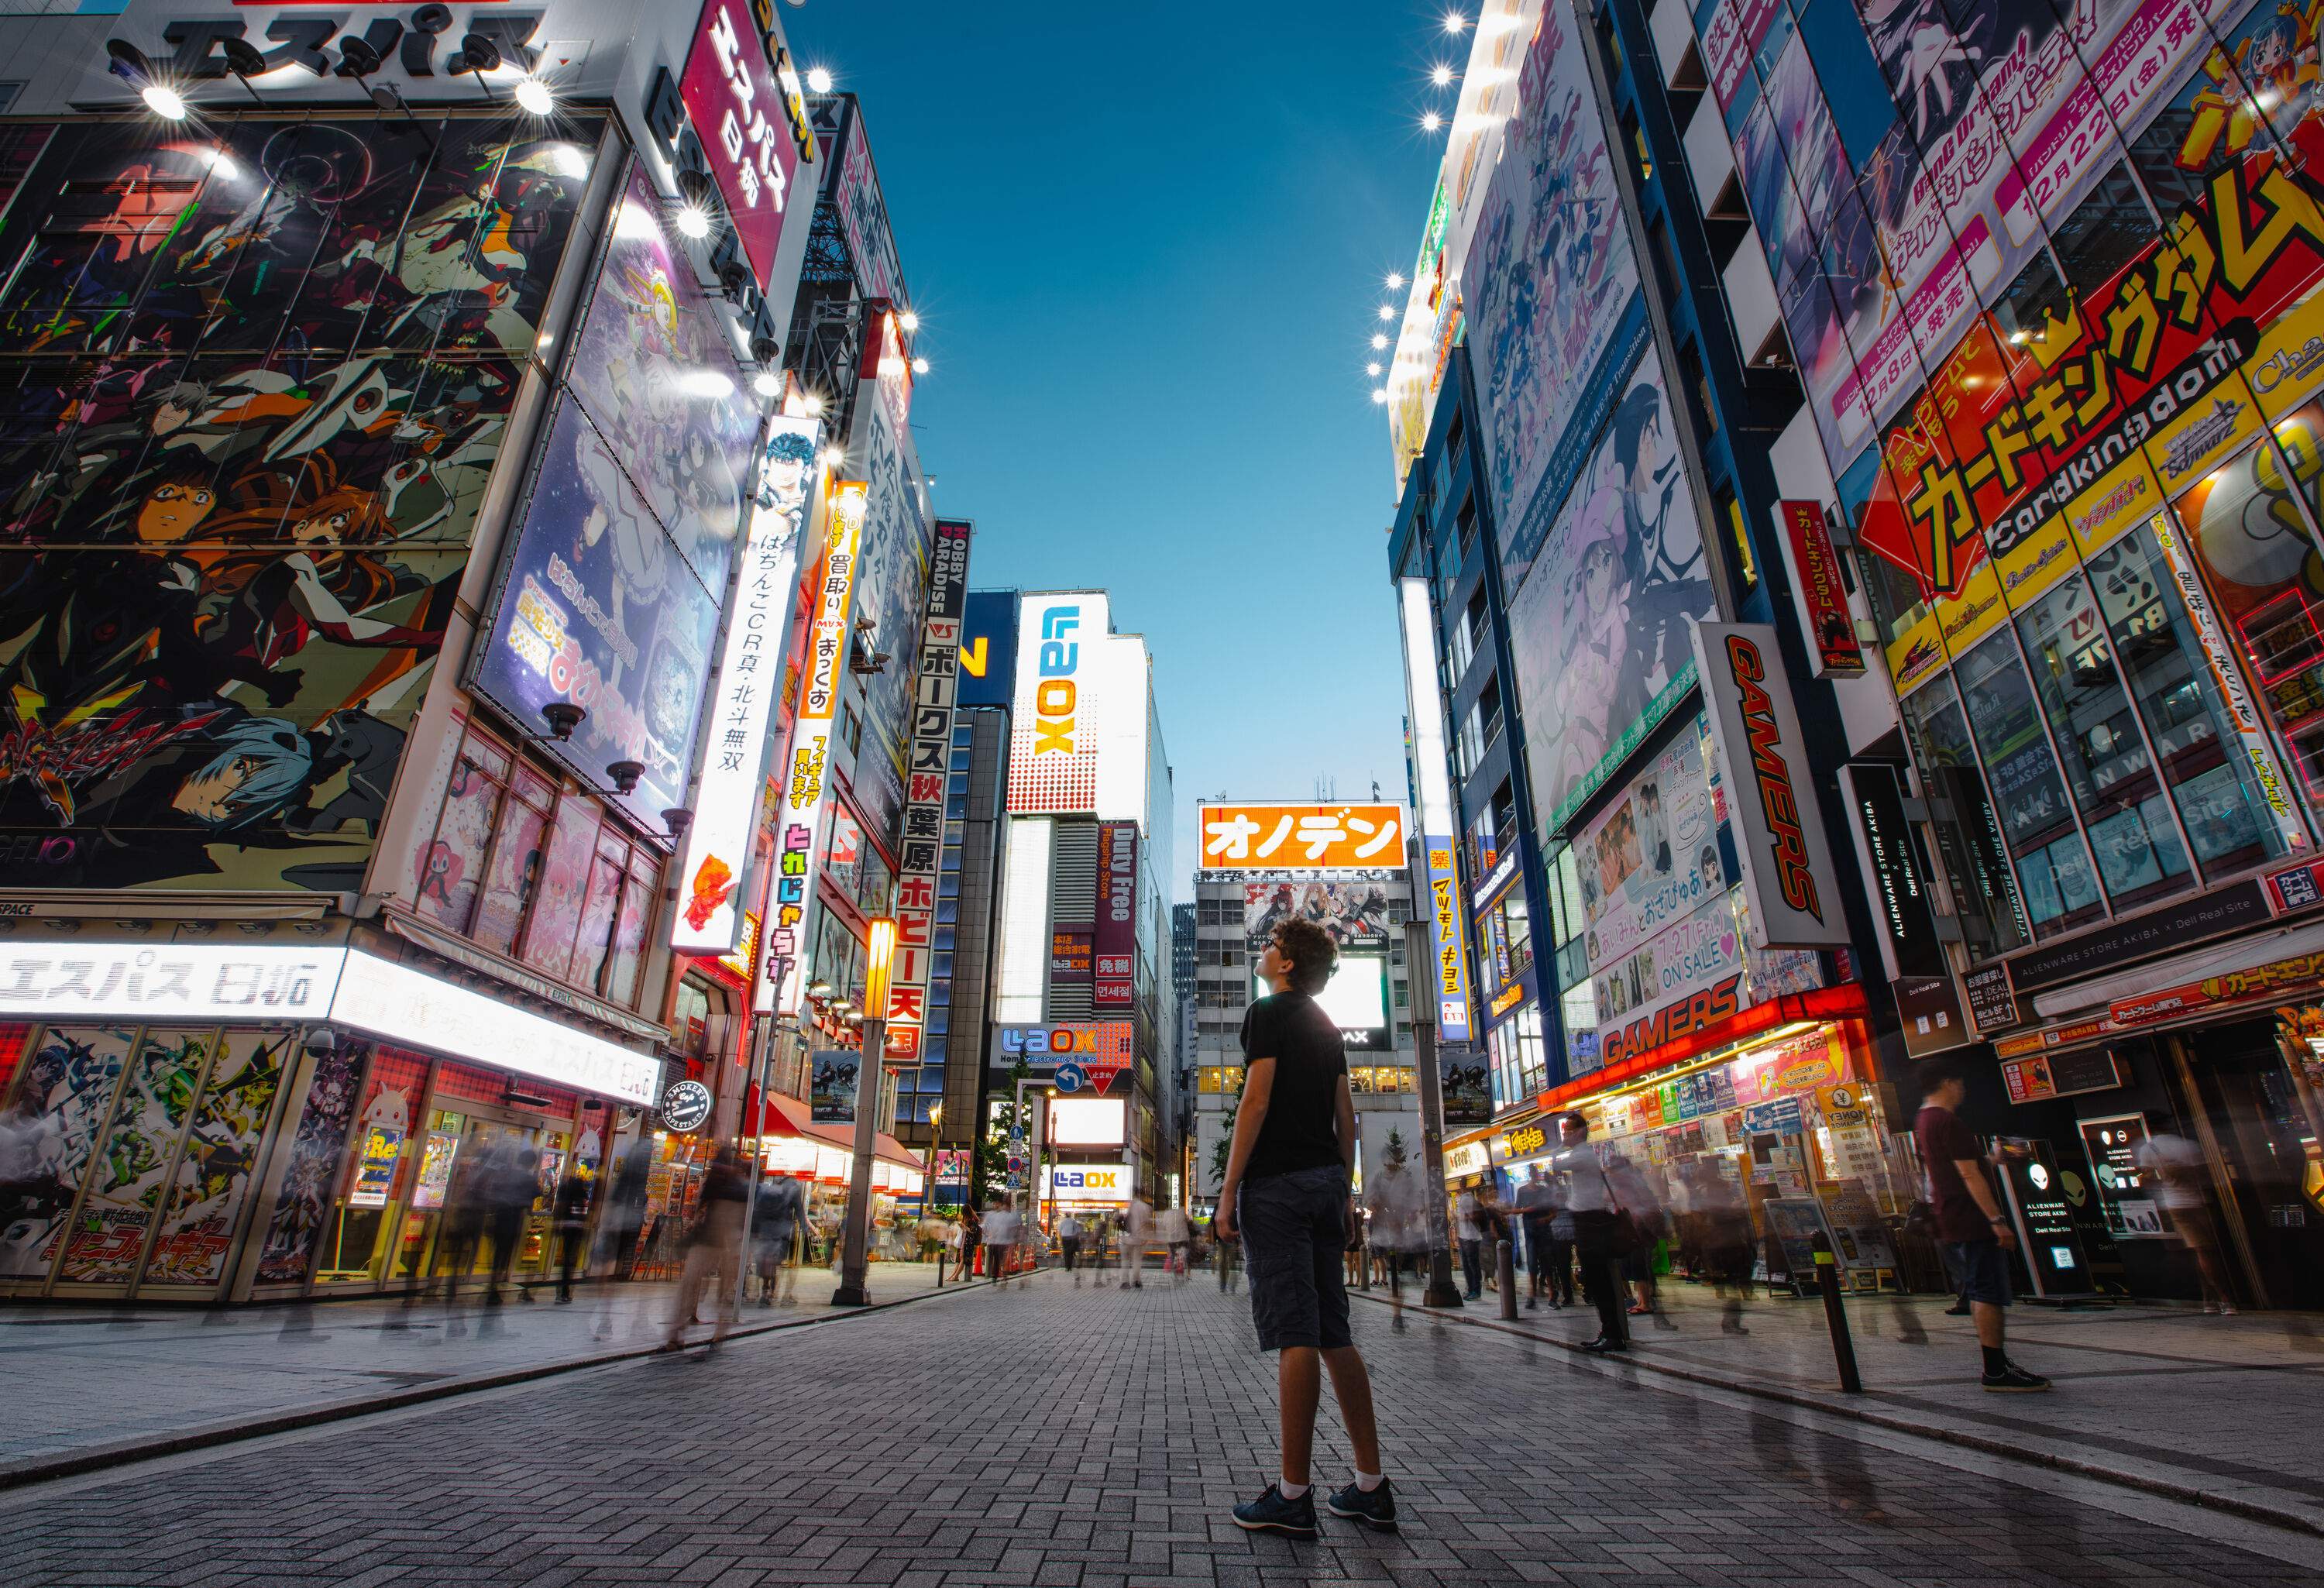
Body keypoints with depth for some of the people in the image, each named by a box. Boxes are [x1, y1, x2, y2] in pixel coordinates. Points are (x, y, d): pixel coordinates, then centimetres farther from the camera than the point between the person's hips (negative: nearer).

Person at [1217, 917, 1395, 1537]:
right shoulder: (1327, 1025, 17)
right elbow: (1346, 1116, 17)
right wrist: (1344, 1190, 21)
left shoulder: (1268, 1013, -6)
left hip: (1276, 1182, -8)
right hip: (1325, 1180, 8)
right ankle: (1371, 1486, 15)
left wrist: (1229, 1191, -12)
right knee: (1333, 1334, 11)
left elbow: (1256, 1102, -14)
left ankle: (1293, 1495, 0)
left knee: (1293, 1334, -6)